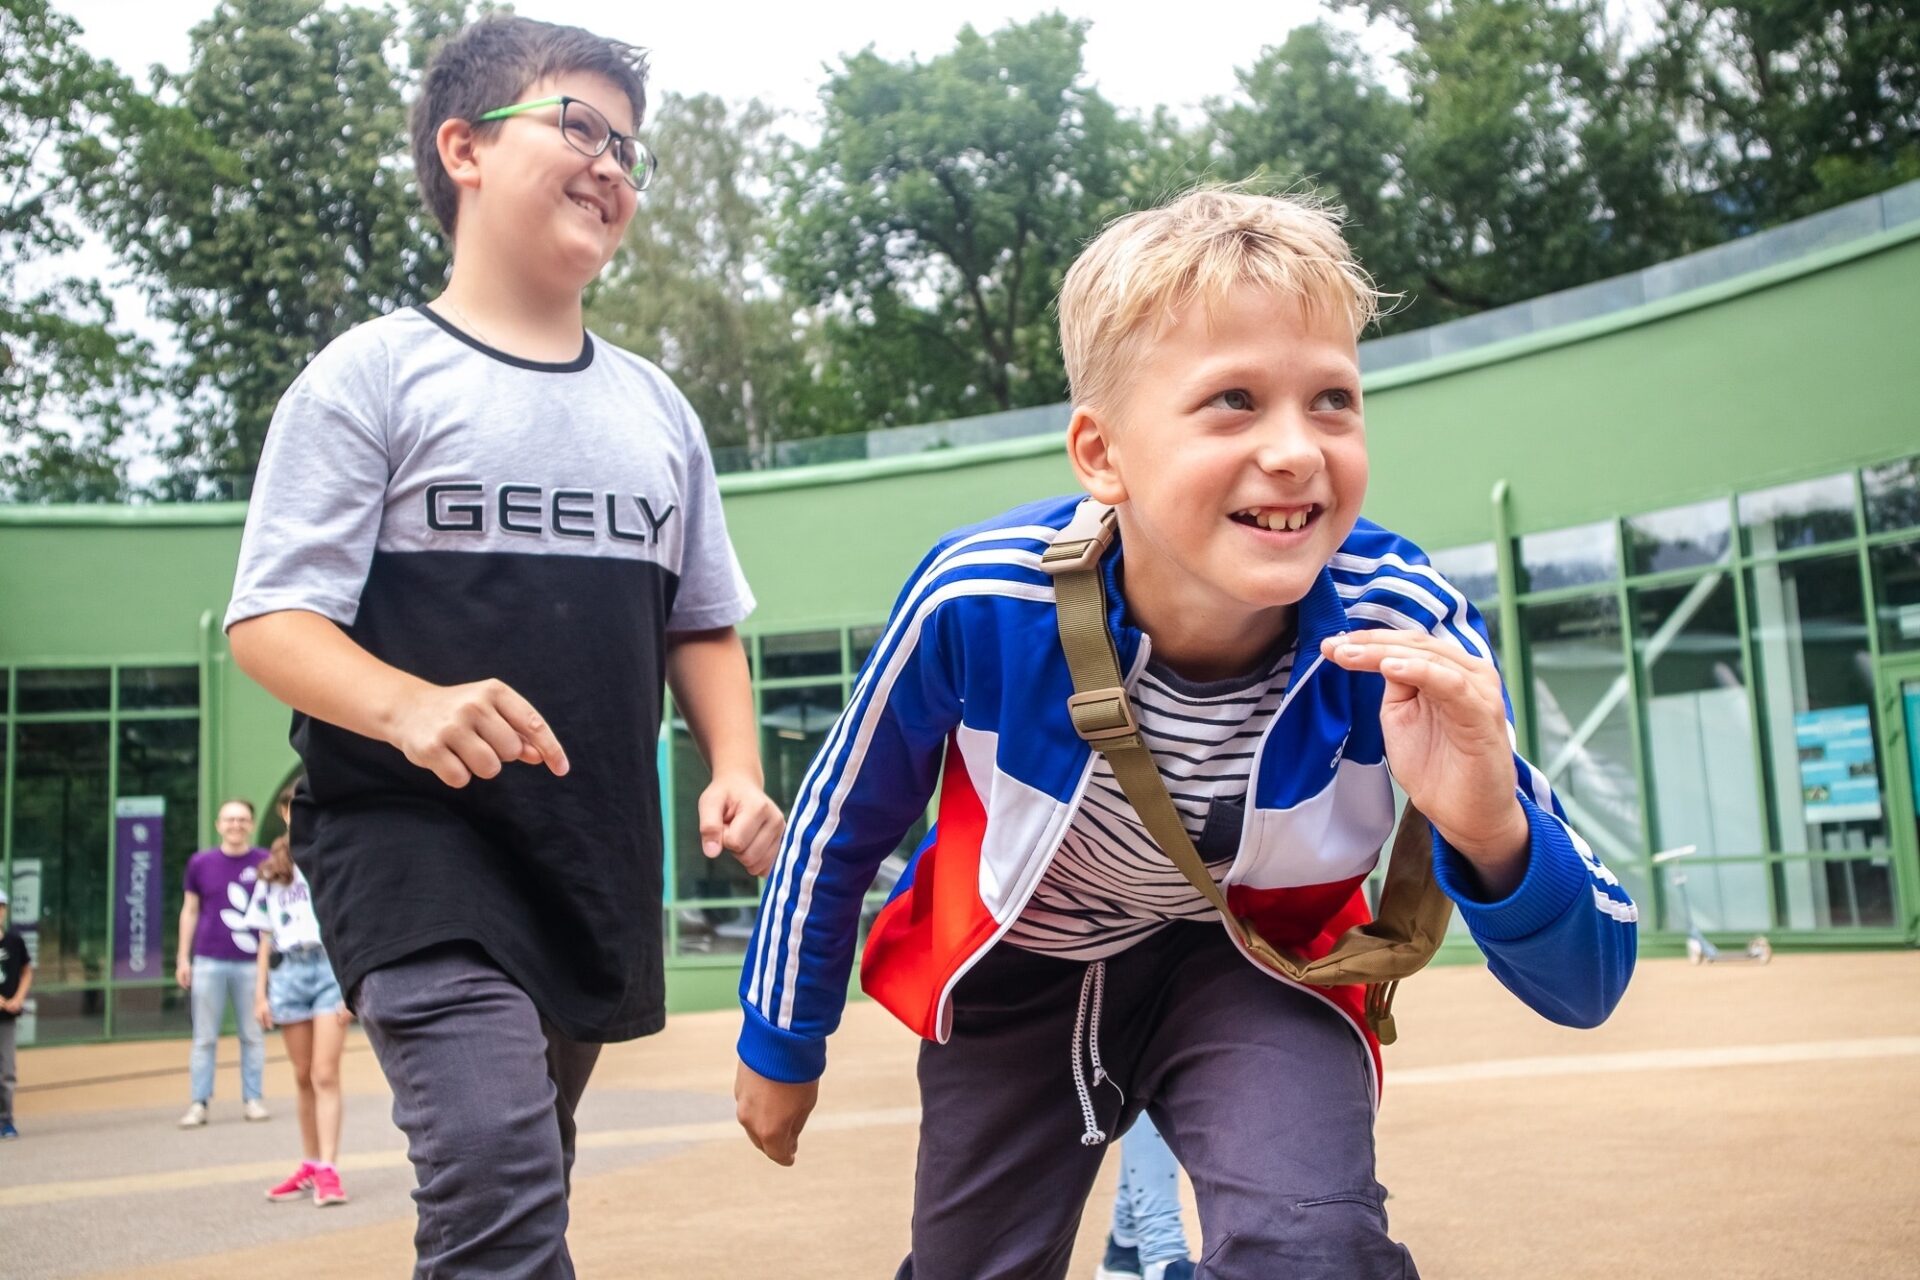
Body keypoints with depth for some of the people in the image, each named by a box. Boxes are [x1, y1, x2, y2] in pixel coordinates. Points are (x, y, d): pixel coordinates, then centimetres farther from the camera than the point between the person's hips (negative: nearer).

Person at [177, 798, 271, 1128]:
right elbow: (190, 911, 11)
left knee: (253, 1036, 5)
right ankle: (198, 1103, 10)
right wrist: (183, 958, 8)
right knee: (205, 1037, 5)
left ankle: (253, 1099, 13)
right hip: (209, 962, 1)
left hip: (251, 962, 0)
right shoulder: (200, 863, 5)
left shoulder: (265, 863, 2)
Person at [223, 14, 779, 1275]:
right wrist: (410, 707, -27)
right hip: (413, 840, -6)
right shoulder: (375, 375, -4)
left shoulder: (655, 406, 13)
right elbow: (270, 619, -8)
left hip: (597, 861, 6)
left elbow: (702, 624, 18)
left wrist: (737, 770, 2)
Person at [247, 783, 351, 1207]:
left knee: (325, 1075, -10)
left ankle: (328, 1170, -10)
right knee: (303, 1077, 10)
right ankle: (310, 1165, 18)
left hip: (329, 966, -4)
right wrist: (260, 992, 11)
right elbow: (266, 936, 17)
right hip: (288, 971, 4)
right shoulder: (272, 870, 17)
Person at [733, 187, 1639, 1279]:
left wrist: (1492, 833, -45)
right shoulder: (978, 601, -31)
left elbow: (1587, 988, -22)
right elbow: (842, 823, -9)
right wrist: (782, 1045, 5)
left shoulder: (1408, 633, -29)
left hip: (1253, 969, -1)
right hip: (1017, 975, 1)